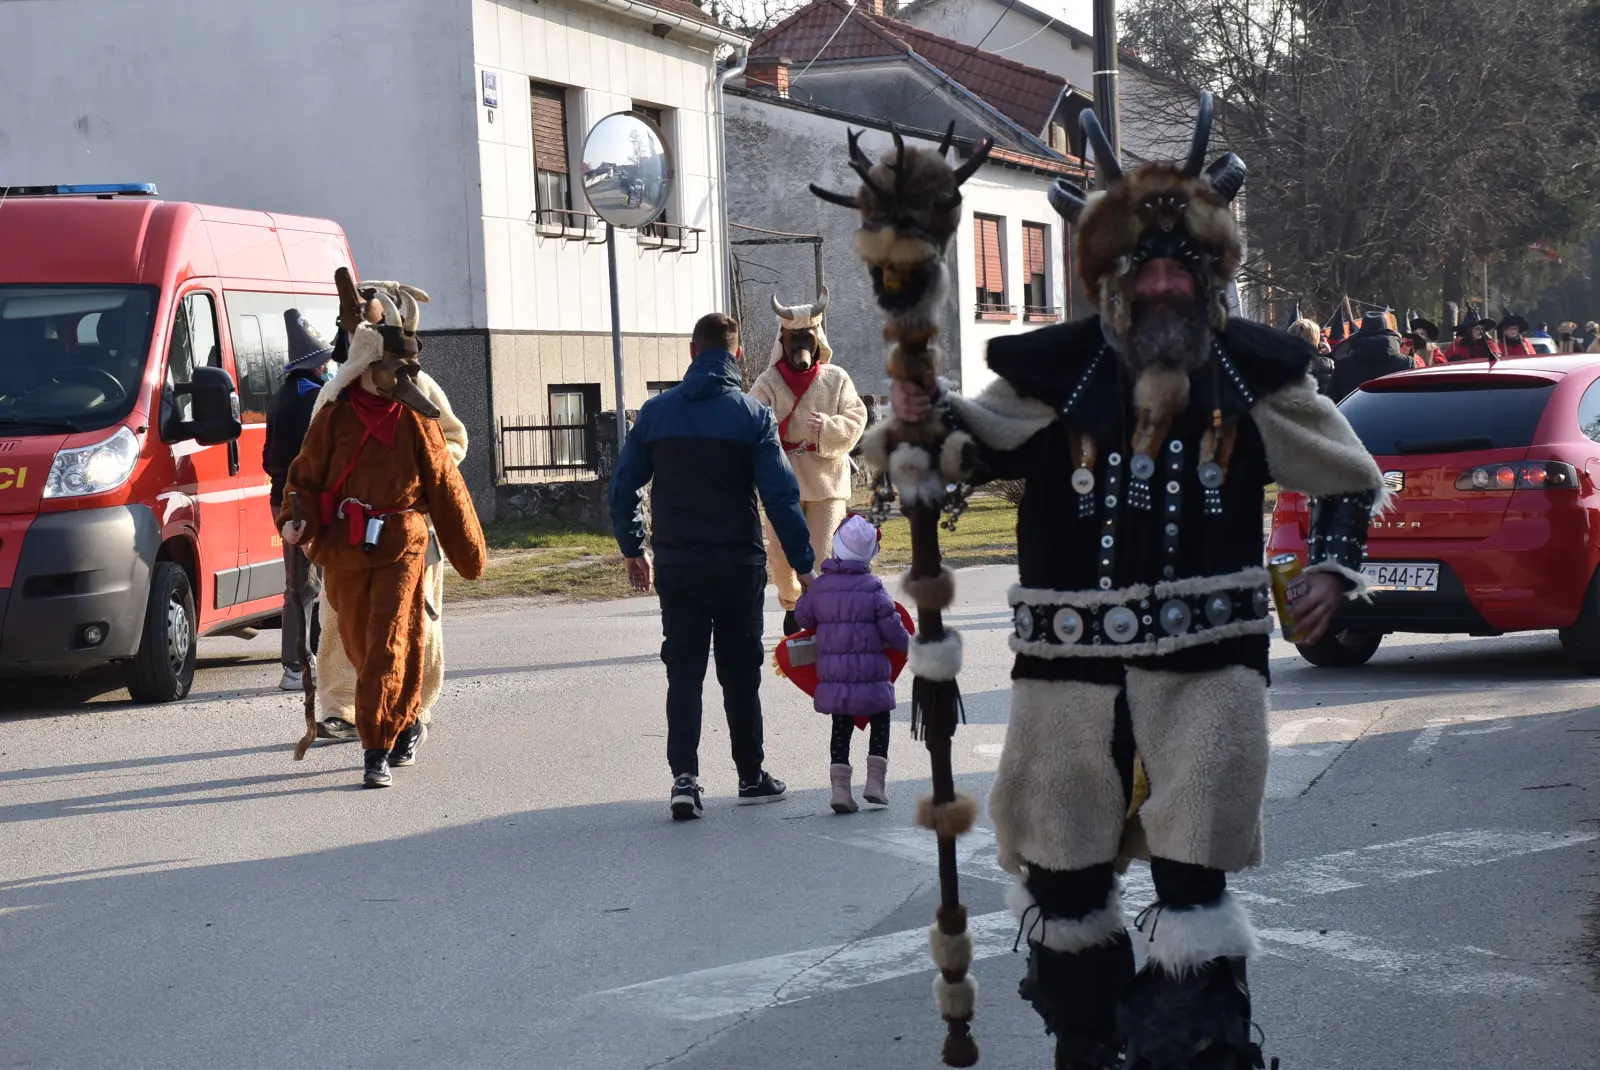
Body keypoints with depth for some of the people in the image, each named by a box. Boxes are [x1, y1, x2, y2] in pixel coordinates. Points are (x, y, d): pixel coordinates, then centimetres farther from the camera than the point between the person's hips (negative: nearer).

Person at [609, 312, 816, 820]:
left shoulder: (655, 412, 1)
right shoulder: (752, 414, -6)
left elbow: (623, 485, 5)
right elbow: (781, 494, -11)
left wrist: (633, 548, 17)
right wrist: (803, 564, -6)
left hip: (676, 565, 2)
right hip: (738, 564, -1)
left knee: (683, 672, 6)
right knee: (740, 673, 10)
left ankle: (684, 776, -8)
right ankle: (751, 776, 18)